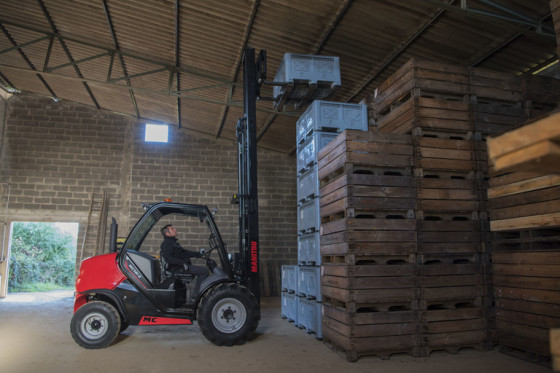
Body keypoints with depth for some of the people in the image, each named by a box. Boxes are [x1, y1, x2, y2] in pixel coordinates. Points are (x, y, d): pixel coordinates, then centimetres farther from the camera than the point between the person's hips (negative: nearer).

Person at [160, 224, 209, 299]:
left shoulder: (173, 242, 21)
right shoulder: (166, 244, -11)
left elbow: (184, 252, 26)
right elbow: (168, 258, -24)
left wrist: (198, 254, 19)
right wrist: (182, 263, -29)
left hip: (184, 265, 11)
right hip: (179, 268, -11)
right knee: (205, 271, -17)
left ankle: (196, 294, 17)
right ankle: (196, 295, -12)